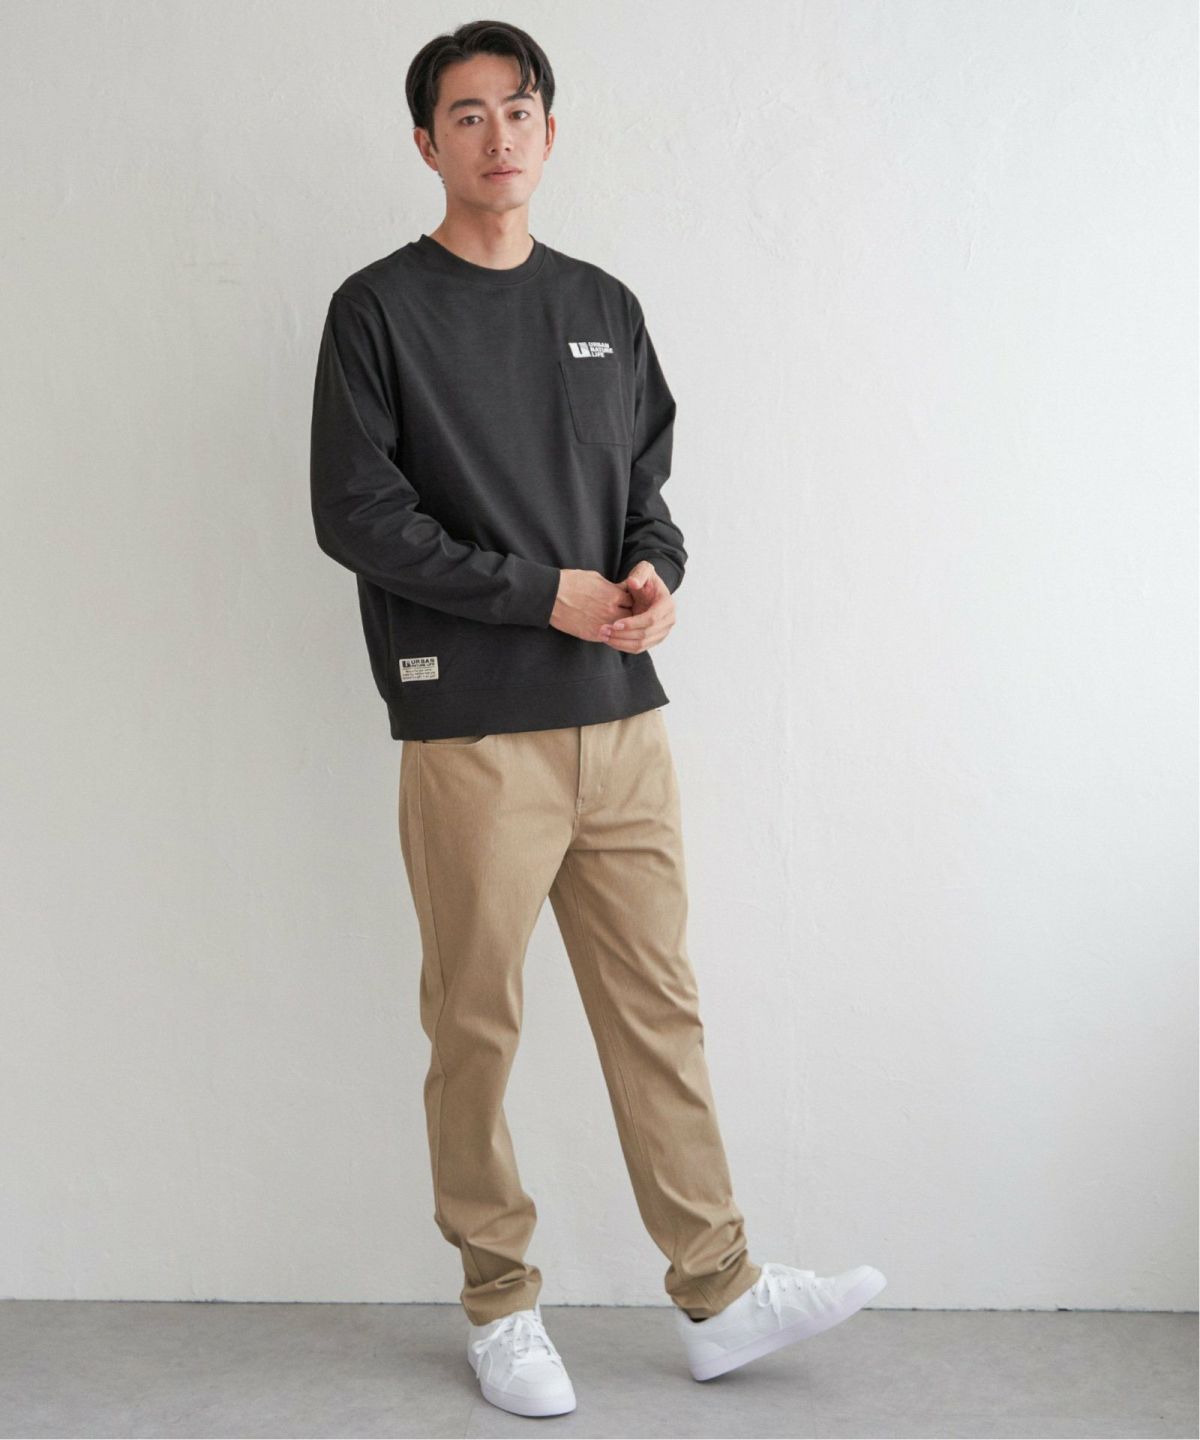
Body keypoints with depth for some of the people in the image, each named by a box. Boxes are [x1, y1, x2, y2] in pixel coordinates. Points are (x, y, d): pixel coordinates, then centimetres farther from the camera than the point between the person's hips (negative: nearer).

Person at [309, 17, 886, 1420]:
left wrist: (653, 571, -4)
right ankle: (499, 1305, 19)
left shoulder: (604, 309, 14)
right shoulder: (380, 310, -1)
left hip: (622, 721, 5)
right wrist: (543, 592, -13)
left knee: (659, 1013, 9)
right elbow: (354, 513, -8)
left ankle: (717, 1293, 18)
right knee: (477, 1027, 4)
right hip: (470, 731, -4)